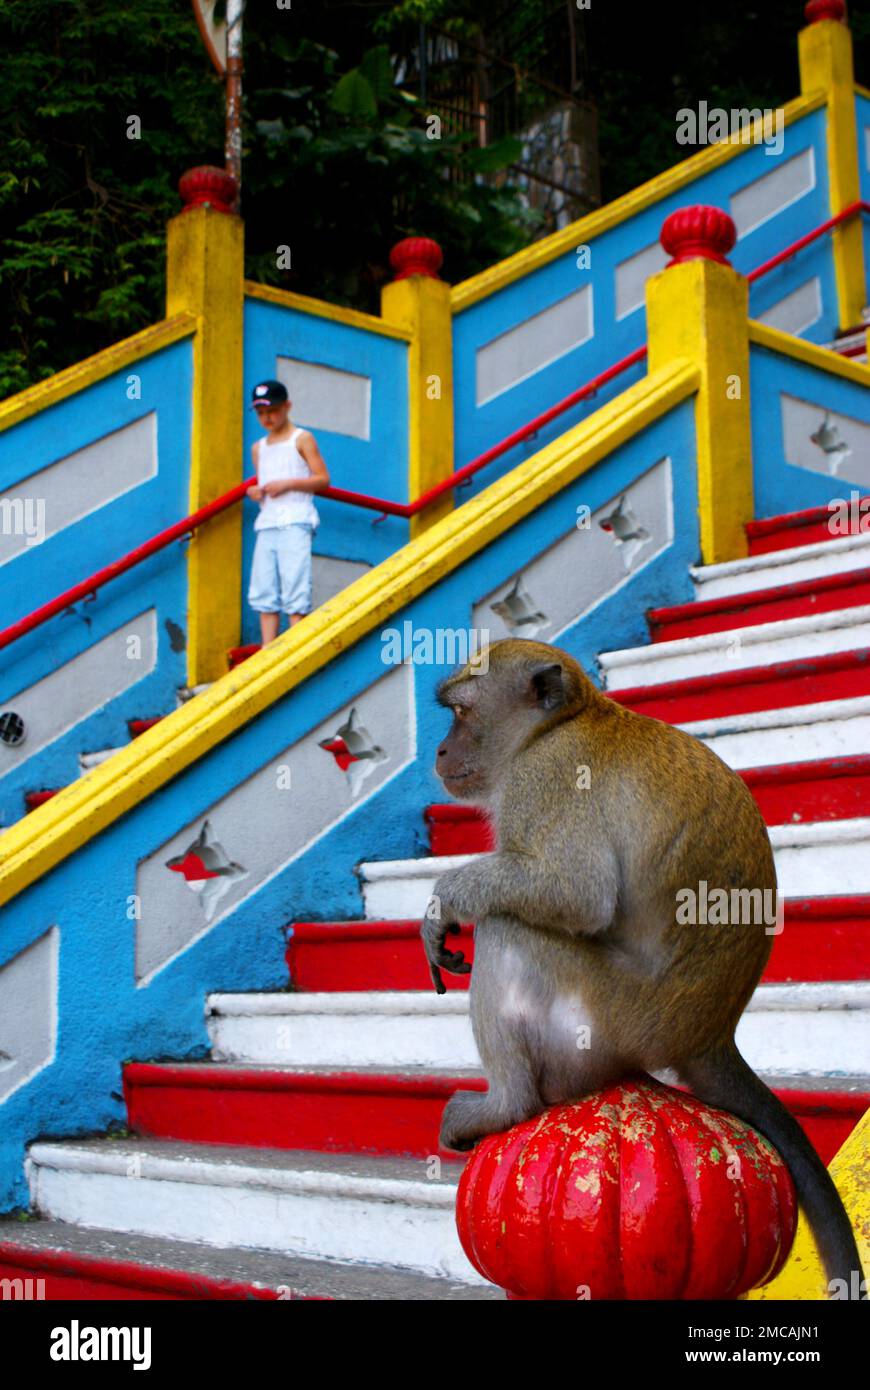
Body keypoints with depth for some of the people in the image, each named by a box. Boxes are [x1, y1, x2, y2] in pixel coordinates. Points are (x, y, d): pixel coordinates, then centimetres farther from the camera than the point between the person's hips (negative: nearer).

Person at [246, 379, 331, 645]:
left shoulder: (302, 439, 5)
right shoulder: (258, 448, 22)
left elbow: (323, 479, -1)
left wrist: (287, 484, -12)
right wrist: (255, 492, 6)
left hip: (295, 523, -6)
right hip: (266, 524, 6)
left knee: (294, 588, -12)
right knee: (263, 592, -1)